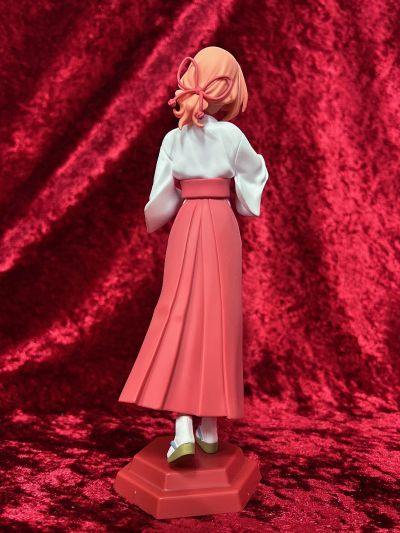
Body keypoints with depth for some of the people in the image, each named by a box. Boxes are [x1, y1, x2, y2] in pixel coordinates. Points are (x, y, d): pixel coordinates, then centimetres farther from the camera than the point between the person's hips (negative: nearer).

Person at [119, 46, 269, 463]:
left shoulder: (173, 138, 1)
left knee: (179, 319, 1)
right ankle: (209, 428, 11)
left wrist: (154, 222, 22)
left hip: (185, 226, 1)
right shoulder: (231, 135, -4)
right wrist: (256, 159, 34)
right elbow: (256, 173, 12)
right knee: (218, 321, 5)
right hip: (222, 226, -1)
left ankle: (183, 429, -11)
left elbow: (161, 198, 2)